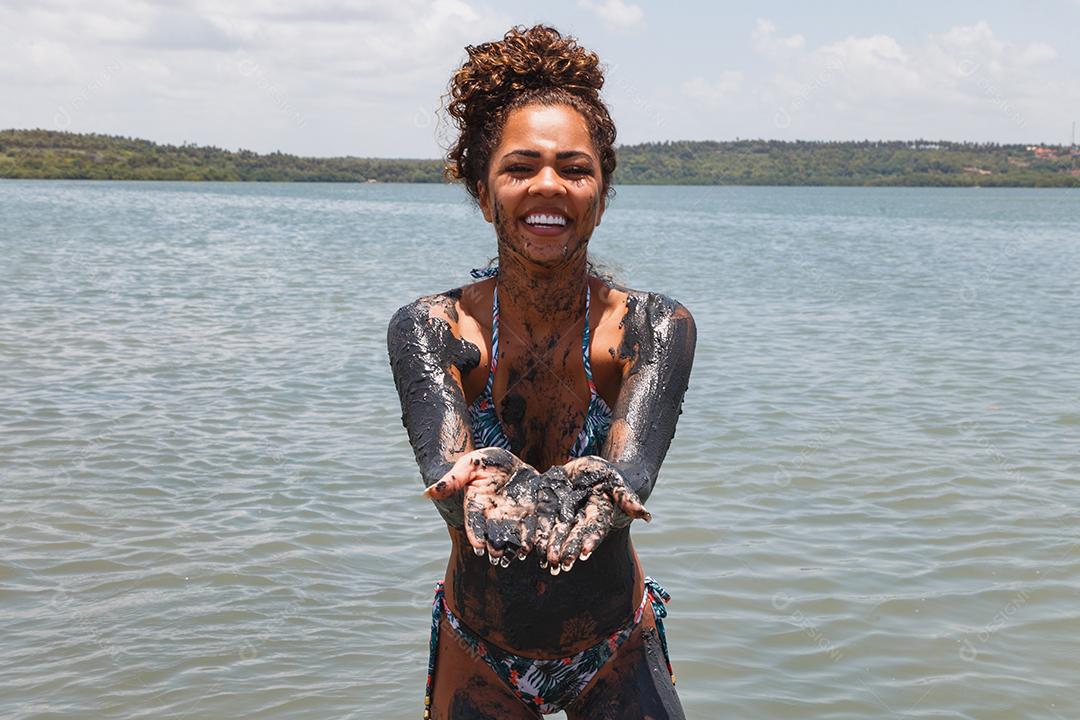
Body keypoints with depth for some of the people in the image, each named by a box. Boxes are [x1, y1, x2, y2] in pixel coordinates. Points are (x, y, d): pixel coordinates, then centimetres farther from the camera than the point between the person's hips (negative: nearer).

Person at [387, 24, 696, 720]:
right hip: (479, 653, 0)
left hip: (618, 653, 0)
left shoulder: (656, 327, -14)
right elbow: (444, 464, -31)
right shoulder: (430, 329, -14)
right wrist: (484, 494, -55)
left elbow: (631, 467, -31)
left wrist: (596, 496, -55)